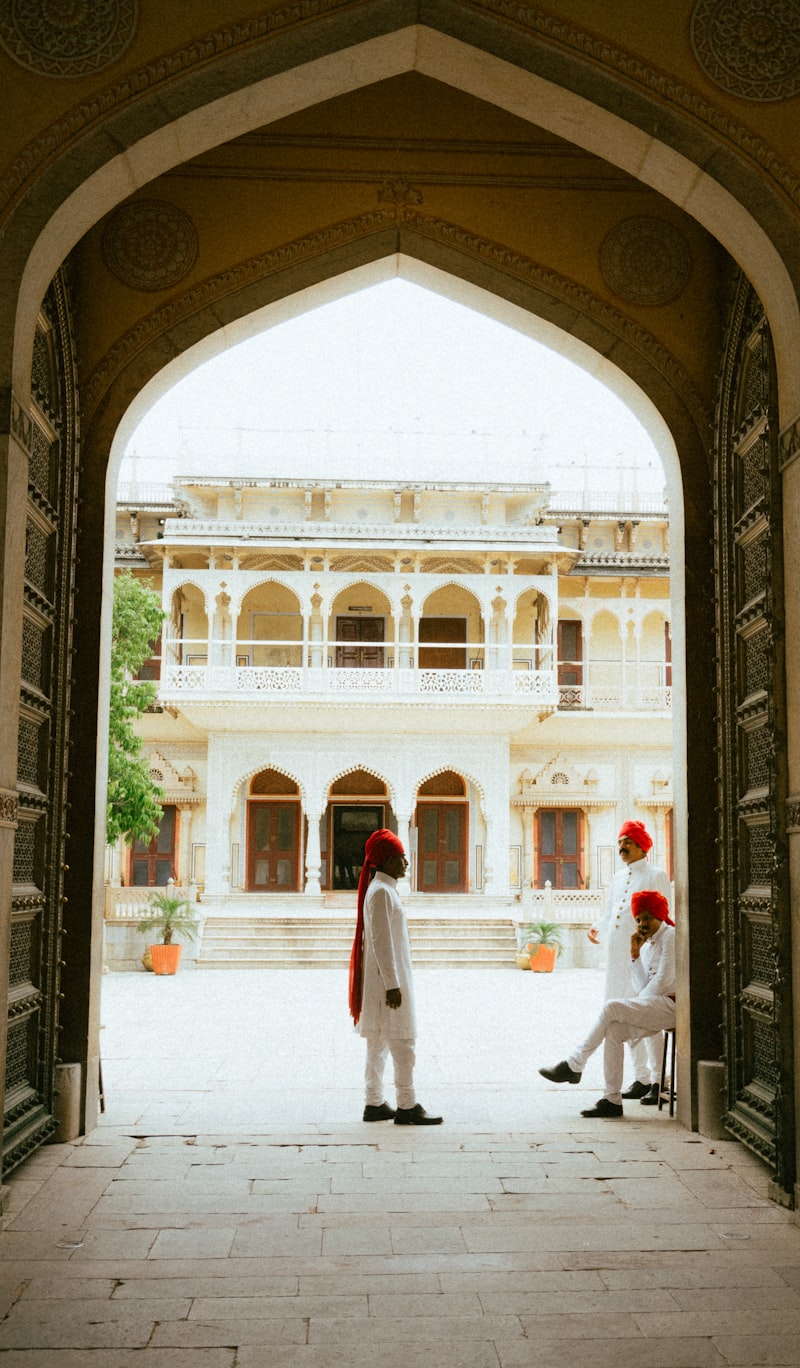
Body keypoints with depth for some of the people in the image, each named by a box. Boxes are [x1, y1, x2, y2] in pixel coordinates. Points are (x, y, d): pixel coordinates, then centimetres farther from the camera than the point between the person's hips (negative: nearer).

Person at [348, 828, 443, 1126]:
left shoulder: (385, 889, 14)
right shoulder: (381, 892, -16)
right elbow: (380, 941, -20)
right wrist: (392, 984, -20)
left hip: (384, 981, 10)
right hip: (387, 980, -10)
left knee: (379, 1044, 12)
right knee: (402, 1045, -7)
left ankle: (374, 1104, 16)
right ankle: (406, 1107, -3)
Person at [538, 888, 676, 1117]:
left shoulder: (670, 936, -5)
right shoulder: (647, 945, 20)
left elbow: (663, 980, -13)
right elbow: (642, 987, 10)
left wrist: (635, 1005, -6)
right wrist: (635, 954, 1)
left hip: (671, 1005, -8)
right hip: (655, 1009, 8)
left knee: (612, 1008, -23)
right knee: (613, 1030, -15)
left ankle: (574, 1065, -14)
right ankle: (612, 1100, -15)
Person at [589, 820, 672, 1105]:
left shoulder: (656, 876, -2)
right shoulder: (618, 878, 18)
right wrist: (598, 930, 3)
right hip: (618, 955, 7)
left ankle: (656, 1082, -3)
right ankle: (641, 1078, 18)